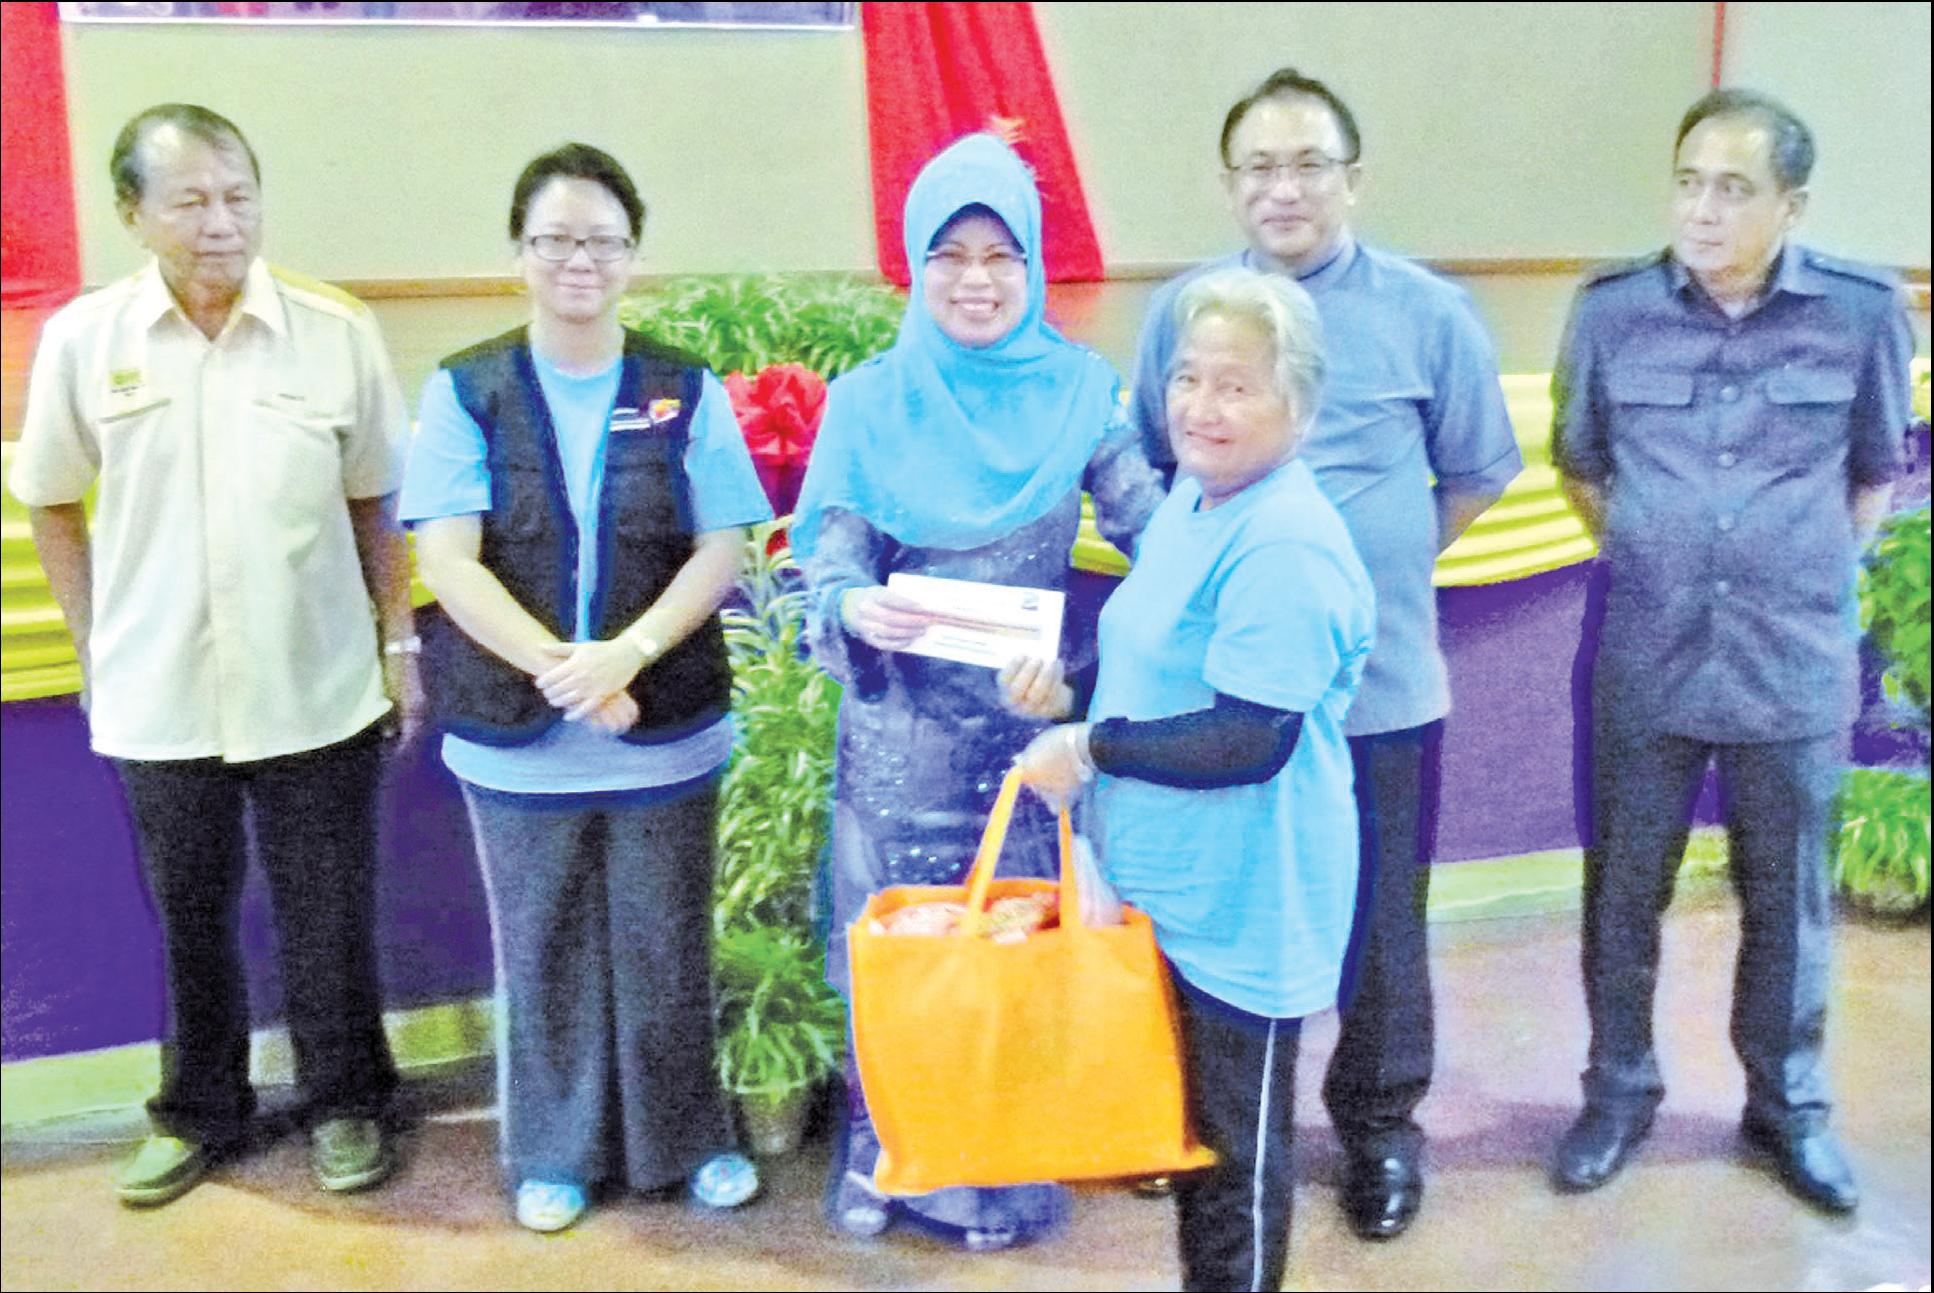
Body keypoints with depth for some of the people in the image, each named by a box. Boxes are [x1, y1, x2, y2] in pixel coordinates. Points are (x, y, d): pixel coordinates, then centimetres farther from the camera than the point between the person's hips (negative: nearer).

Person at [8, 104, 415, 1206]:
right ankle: (201, 1112, 36)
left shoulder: (337, 331, -6)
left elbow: (375, 500, 2)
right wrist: (98, 642, 5)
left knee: (328, 911, 10)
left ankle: (346, 1103, 31)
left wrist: (399, 638, 2)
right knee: (191, 915, 16)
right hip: (159, 695, 1)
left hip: (317, 688, -1)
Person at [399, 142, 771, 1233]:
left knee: (666, 947, 10)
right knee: (544, 949, 12)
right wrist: (558, 667, -20)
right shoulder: (467, 390, -1)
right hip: (515, 732, 0)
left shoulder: (687, 392, 1)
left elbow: (722, 550, -4)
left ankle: (687, 1138, 30)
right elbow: (448, 557, -8)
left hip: (666, 728, 0)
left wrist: (628, 652, -19)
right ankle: (557, 1151, 31)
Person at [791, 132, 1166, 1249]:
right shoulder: (872, 401, -3)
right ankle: (882, 1163, 32)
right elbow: (834, 563, -6)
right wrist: (859, 612, -29)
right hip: (905, 726, -1)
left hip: (1037, 715, 1)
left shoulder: (1078, 389, -1)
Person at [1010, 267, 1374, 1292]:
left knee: (1236, 1150, 9)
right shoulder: (1192, 495, 6)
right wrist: (1071, 688, 2)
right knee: (1188, 1126, 24)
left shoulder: (1285, 549, -25)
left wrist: (1091, 747, -18)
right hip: (1167, 888, 9)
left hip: (1241, 908, -9)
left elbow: (1249, 742, -28)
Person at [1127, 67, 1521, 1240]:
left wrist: (1375, 567, 5)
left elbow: (1475, 477, 8)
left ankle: (1381, 1123, 32)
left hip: (1377, 680, -1)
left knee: (1376, 919, 11)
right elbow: (1146, 476, 13)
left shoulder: (1429, 314, -4)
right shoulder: (1182, 310, 2)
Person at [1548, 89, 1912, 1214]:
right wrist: (1641, 560, 7)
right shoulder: (1612, 309, -7)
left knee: (1788, 900, 13)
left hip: (1796, 666, 0)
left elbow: (1878, 470, 9)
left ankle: (1788, 1105, 34)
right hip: (1646, 663, 0)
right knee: (1624, 892, 11)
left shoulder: (1864, 311, -8)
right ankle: (1621, 1092, 31)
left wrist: (1817, 580, 7)